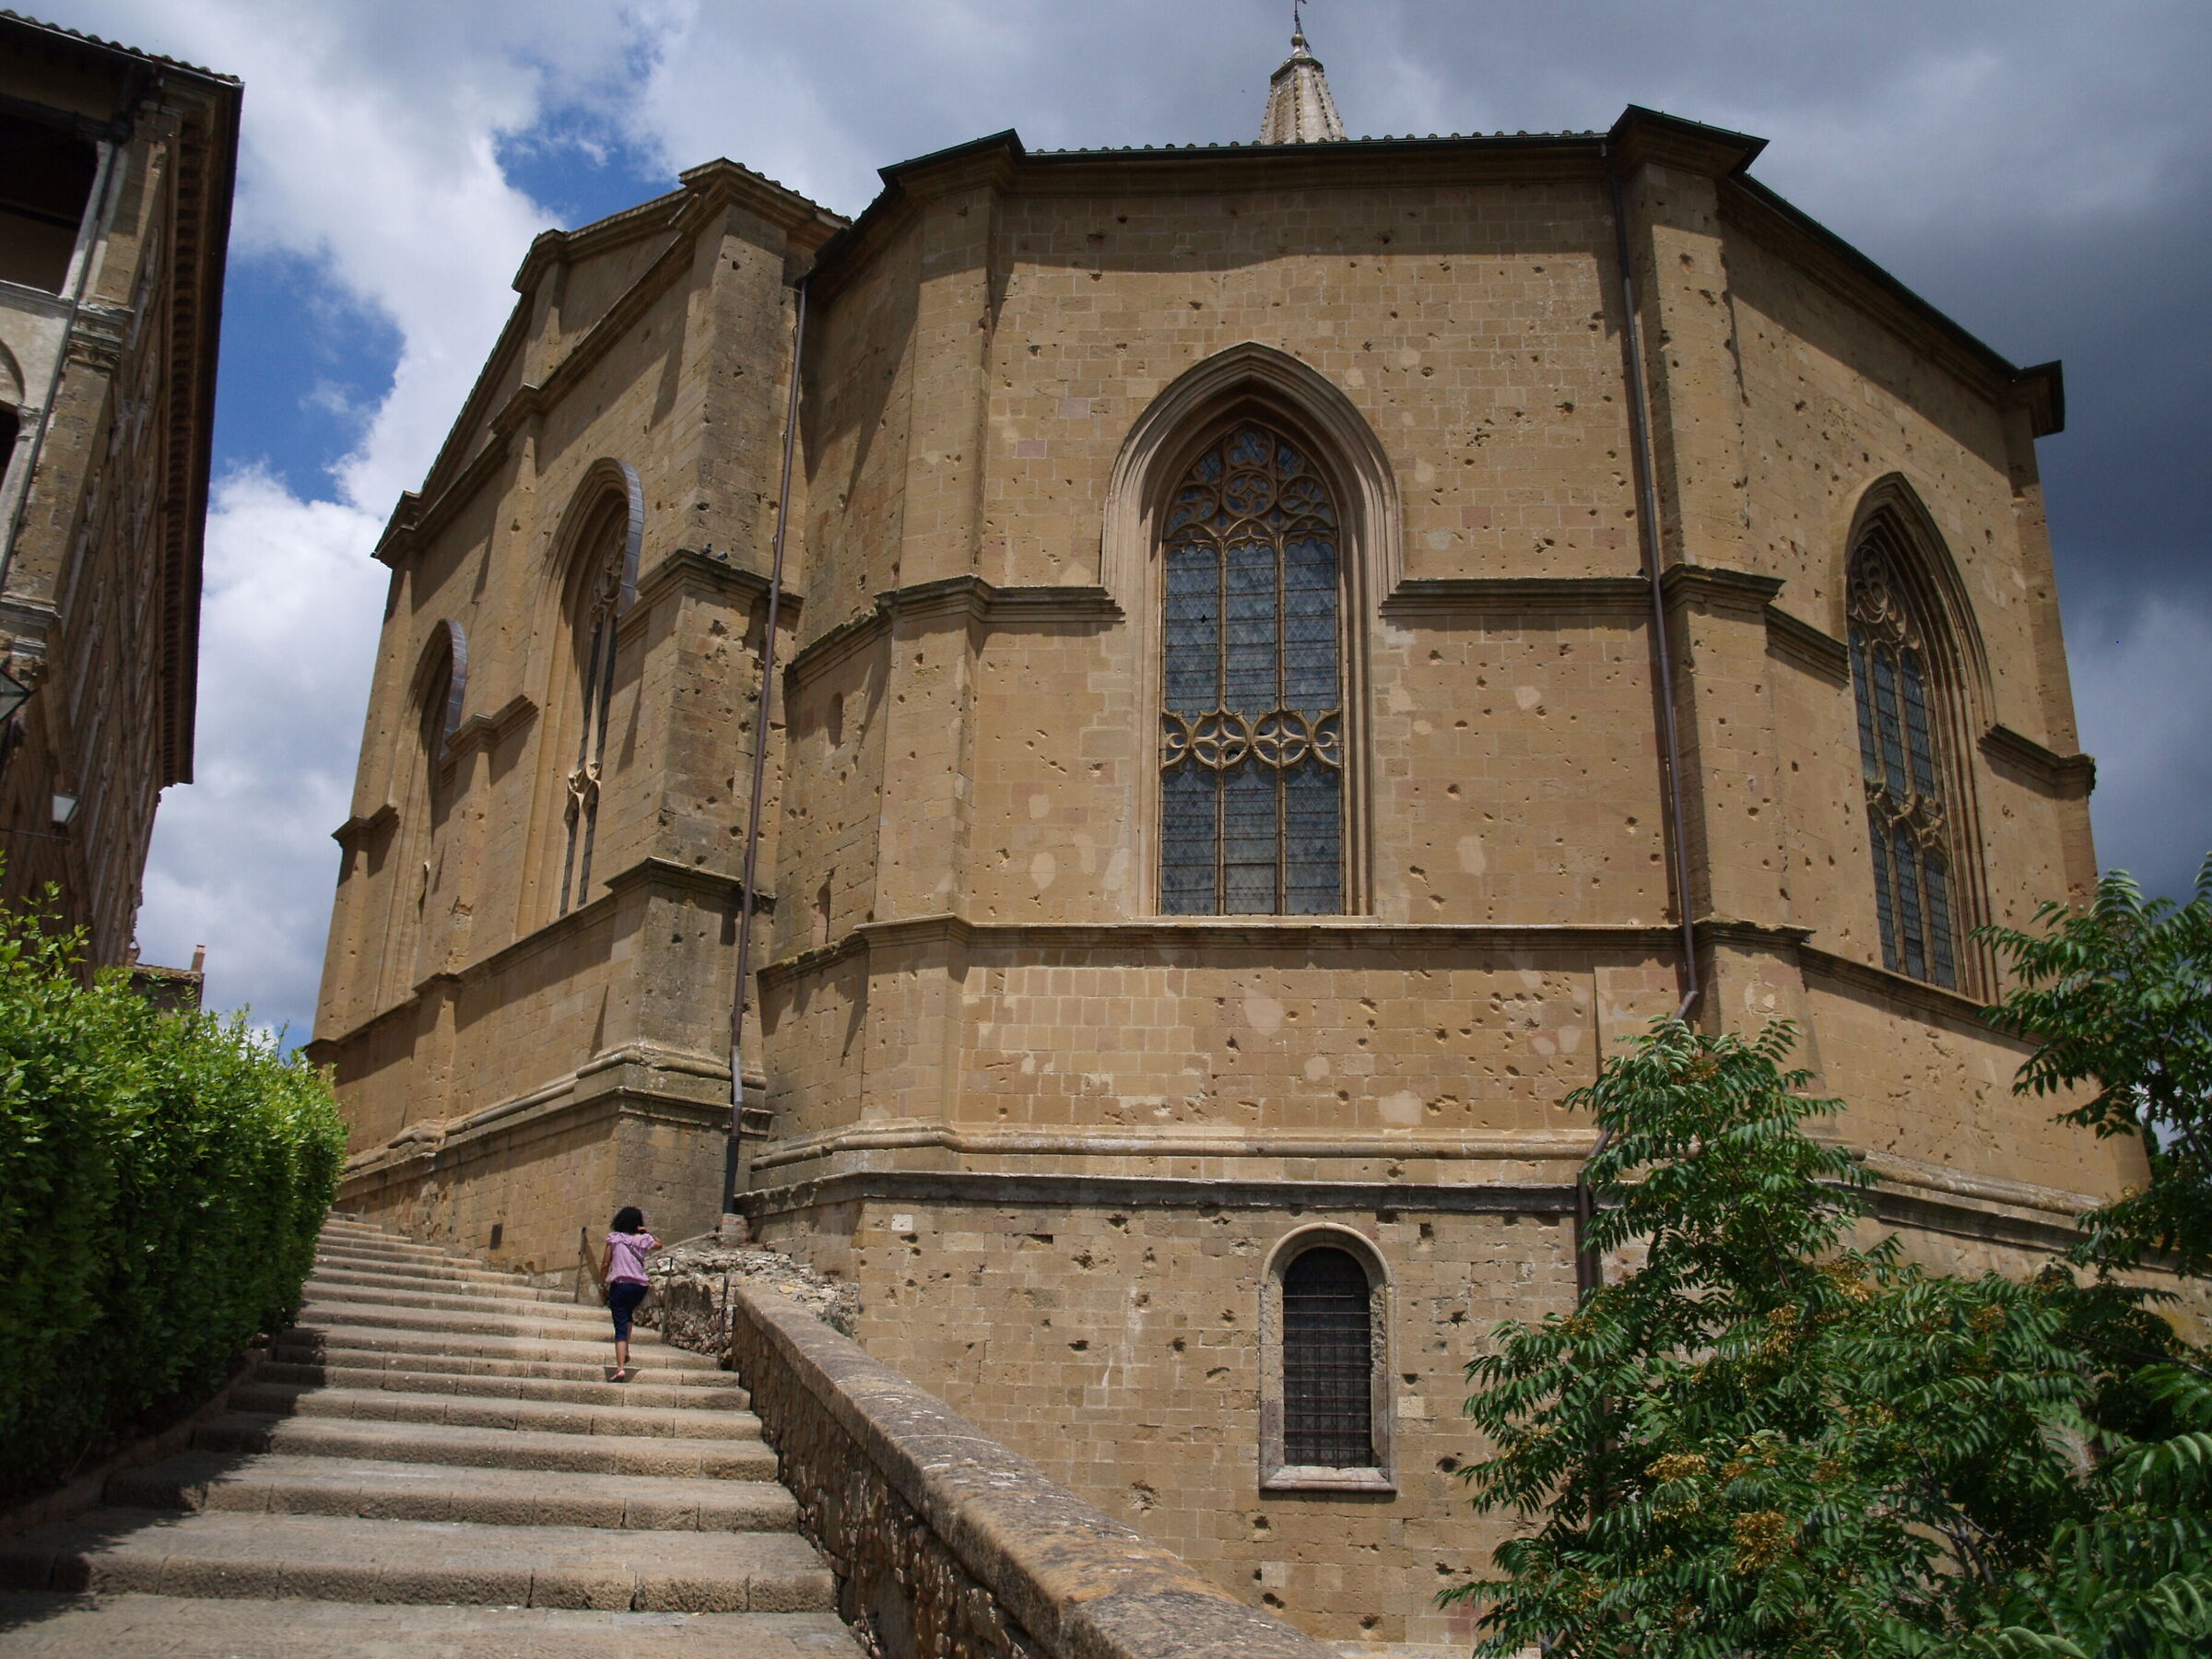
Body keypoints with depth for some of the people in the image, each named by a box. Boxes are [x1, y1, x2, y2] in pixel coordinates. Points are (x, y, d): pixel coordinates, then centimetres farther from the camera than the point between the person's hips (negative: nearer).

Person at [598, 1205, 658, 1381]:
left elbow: (605, 1264, -1)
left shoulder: (614, 1238, 0)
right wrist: (645, 1231, 13)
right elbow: (659, 1244, 27)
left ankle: (621, 1368, -14)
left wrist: (602, 1284, 10)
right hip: (639, 1286, 3)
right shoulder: (644, 1240, 5)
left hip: (619, 1285, -3)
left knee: (621, 1325, -5)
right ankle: (626, 1352, 24)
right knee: (627, 1316, 31)